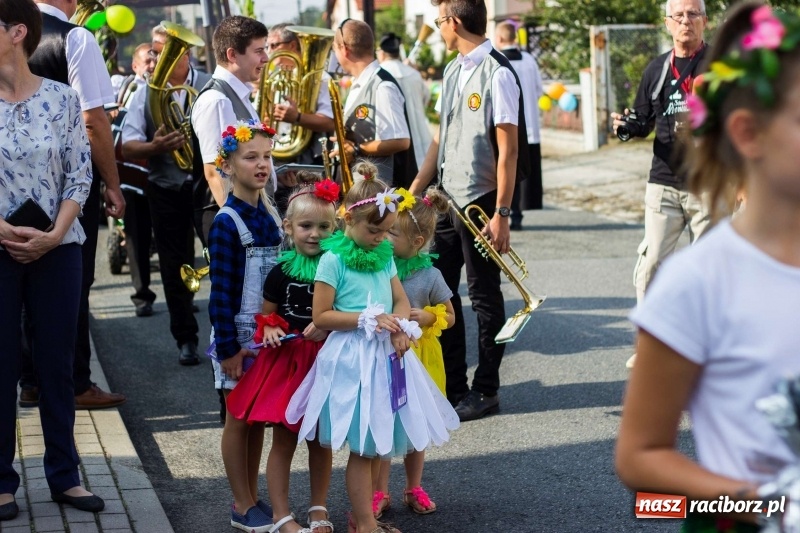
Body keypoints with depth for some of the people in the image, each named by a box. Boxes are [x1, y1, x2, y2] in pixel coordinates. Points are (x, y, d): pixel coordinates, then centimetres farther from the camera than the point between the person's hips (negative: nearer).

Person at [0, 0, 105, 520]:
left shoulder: (63, 98, 0)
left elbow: (80, 175, 0)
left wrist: (54, 235, -11)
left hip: (57, 248, 1)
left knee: (58, 362, 8)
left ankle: (65, 475, 19)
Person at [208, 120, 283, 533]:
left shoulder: (270, 216, 7)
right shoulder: (227, 223, -13)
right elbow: (221, 290, -15)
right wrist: (228, 347, -16)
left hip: (269, 331, 6)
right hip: (239, 332, -6)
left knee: (260, 417, 12)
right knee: (239, 418, 4)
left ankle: (252, 498, 23)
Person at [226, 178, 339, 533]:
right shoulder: (281, 273, -5)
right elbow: (266, 316, 5)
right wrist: (269, 330, -15)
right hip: (286, 362, -1)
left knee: (320, 440, 14)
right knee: (283, 441, 5)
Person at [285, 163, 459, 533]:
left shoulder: (384, 255, 10)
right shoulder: (333, 260, -10)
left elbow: (402, 300, 12)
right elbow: (320, 316, -11)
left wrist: (399, 326, -10)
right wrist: (369, 318, -17)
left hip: (386, 356, 7)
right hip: (352, 359, -6)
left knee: (375, 442, 12)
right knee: (362, 446, -2)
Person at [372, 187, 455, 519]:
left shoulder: (430, 276, -11)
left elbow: (449, 317, 0)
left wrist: (428, 317, -18)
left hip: (416, 357, 0)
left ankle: (414, 488, 30)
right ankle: (381, 492, 18)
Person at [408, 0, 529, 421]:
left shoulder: (497, 73, -14)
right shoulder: (453, 71, 11)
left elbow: (508, 150, -17)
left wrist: (501, 214, -20)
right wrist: (413, 191, 13)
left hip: (480, 201, -8)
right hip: (448, 197, 8)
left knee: (484, 295, 3)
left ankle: (486, 391, 15)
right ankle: (451, 385, 24)